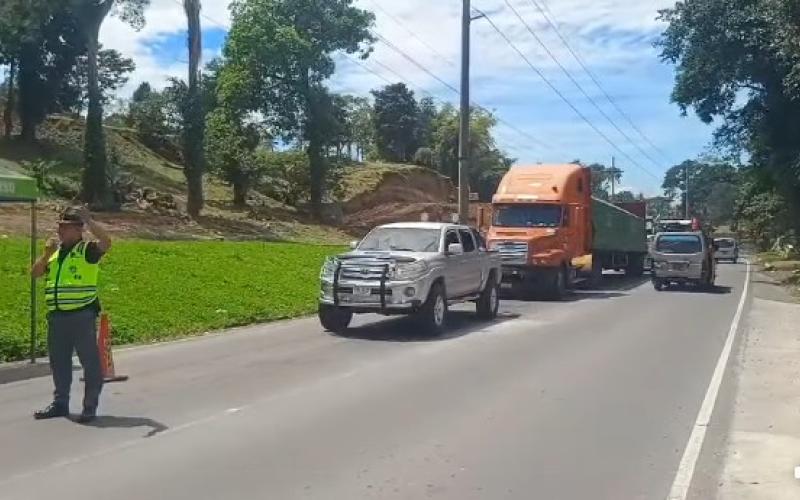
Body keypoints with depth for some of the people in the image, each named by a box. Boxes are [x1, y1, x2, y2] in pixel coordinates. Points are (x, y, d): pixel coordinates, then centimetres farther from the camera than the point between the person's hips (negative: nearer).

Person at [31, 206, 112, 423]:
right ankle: (60, 403, 26)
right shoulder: (55, 252, 17)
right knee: (58, 361, 14)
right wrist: (47, 253, 0)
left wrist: (89, 221, -28)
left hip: (82, 314, -7)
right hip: (56, 316, 7)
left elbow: (106, 242, -24)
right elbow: (35, 273, 14)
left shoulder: (87, 250, -4)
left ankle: (90, 406, 6)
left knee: (89, 360, -1)